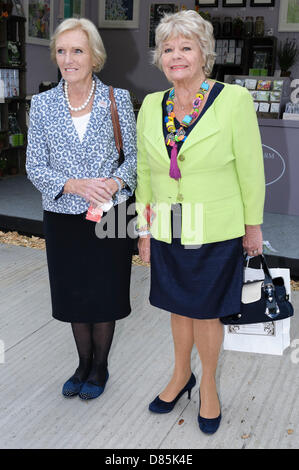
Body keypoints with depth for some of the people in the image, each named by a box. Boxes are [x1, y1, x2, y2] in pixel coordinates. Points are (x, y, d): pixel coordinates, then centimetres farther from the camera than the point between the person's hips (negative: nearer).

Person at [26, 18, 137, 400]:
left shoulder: (118, 99, -4)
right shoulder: (42, 104, -2)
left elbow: (133, 154, 2)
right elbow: (35, 167, -3)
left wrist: (116, 182, -19)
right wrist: (75, 185, -19)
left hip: (110, 214, -1)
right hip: (63, 217, 2)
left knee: (105, 295, 10)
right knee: (74, 296, 15)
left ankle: (100, 367, 33)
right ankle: (84, 363, 37)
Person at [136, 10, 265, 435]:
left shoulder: (234, 100, -11)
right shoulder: (151, 106, 1)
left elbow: (251, 170, -6)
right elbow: (144, 172, 8)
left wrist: (253, 226, -3)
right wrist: (145, 229, 8)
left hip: (216, 232, -3)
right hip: (167, 232, 4)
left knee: (206, 312, 10)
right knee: (179, 308, 18)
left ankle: (208, 385, 35)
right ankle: (181, 376, 42)